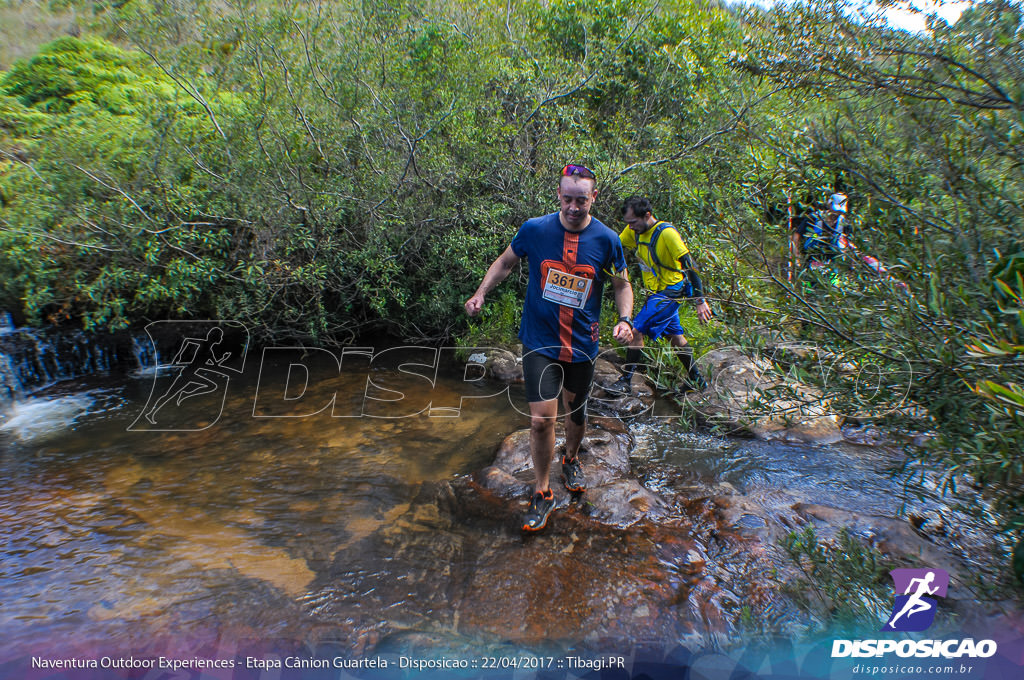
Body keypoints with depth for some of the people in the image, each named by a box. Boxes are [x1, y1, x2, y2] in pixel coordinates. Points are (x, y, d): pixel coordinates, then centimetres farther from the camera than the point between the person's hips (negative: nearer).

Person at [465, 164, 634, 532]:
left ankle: (571, 459, 50)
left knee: (576, 411, 18)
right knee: (541, 419, -8)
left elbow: (622, 284, 8)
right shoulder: (534, 229, -8)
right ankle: (542, 493, 14)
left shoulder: (607, 240, -6)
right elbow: (505, 261, 9)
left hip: (582, 343, 2)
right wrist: (481, 293, -5)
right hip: (539, 341, -1)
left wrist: (624, 319, -10)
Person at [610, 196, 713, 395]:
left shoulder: (667, 233, -22)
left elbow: (689, 265, -20)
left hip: (670, 292, -8)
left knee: (636, 331, -15)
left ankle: (625, 382, -6)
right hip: (658, 292, 8)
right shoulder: (634, 231, 0)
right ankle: (696, 380, 32)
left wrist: (700, 301, -20)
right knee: (675, 336, 17)